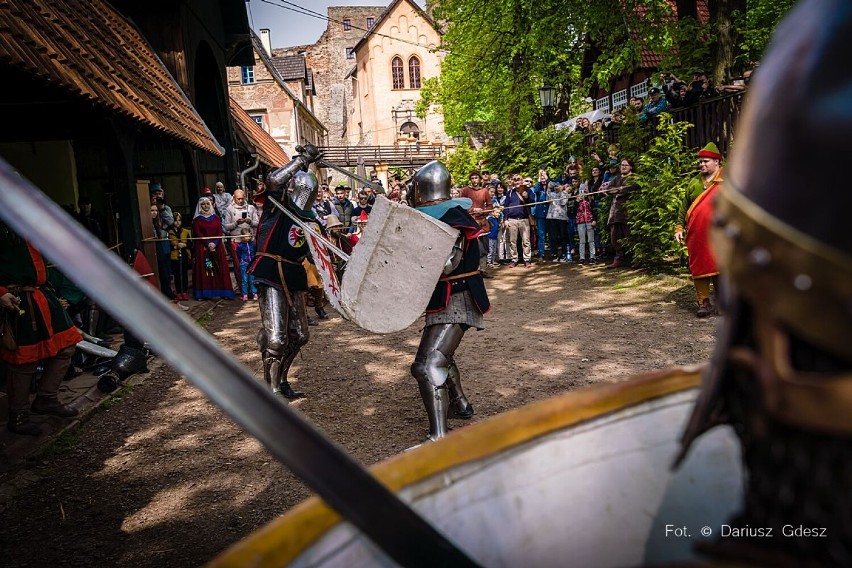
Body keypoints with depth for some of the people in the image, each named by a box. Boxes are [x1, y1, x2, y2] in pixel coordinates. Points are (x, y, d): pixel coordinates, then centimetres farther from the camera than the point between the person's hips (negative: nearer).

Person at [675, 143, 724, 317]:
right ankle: (704, 303, 11)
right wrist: (679, 228, 10)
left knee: (720, 269, 1)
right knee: (699, 268, 3)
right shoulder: (694, 184, 14)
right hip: (696, 235, 4)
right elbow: (683, 208, 17)